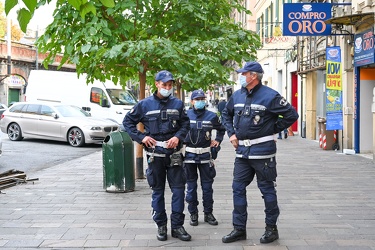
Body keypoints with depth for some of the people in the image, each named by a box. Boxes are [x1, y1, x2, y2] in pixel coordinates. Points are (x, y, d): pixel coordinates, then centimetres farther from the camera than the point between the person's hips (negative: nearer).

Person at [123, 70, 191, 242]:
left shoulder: (177, 104, 4)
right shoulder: (145, 104, 0)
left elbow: (185, 123, 9)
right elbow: (128, 121, 7)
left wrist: (178, 137, -9)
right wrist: (141, 137, -5)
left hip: (174, 153, 1)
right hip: (155, 154, -1)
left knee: (178, 189, -1)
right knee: (157, 190, 8)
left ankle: (177, 226, 9)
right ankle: (161, 226, 19)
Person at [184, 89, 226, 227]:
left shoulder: (212, 116, 4)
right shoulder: (185, 115, 1)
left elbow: (221, 129, 21)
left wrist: (217, 140, 8)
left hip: (205, 155, 1)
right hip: (189, 154, 0)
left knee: (207, 185, 6)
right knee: (191, 186, 6)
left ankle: (208, 213, 16)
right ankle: (193, 214, 15)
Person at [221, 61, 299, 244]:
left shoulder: (269, 96, -11)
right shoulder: (237, 96, 8)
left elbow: (291, 114, -9)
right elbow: (226, 114, 24)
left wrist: (273, 130, -6)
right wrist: (231, 133, 11)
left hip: (262, 151, -6)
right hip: (242, 151, 6)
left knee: (267, 189, 5)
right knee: (238, 189, 7)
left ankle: (271, 228, 18)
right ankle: (239, 229, 17)